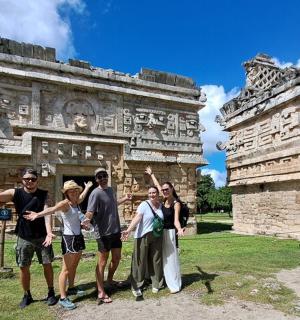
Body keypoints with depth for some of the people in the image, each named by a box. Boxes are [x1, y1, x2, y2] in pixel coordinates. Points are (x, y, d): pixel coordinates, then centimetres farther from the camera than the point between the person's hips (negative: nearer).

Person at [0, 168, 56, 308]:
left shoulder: (44, 194, -4)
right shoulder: (15, 193, -3)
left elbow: (47, 213, -15)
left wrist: (49, 233, -27)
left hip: (42, 236, 0)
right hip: (24, 237, 1)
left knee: (47, 264, 6)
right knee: (23, 267, 9)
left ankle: (51, 293, 25)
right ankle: (27, 296, 29)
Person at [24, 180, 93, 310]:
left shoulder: (76, 202, 6)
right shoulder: (65, 203, -16)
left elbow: (82, 196, 29)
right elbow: (52, 209, -36)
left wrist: (87, 187, 48)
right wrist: (38, 214, -54)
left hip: (78, 237, 8)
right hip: (69, 238, -8)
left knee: (74, 266, 20)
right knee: (66, 269, -3)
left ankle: (71, 288, 36)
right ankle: (63, 298, 4)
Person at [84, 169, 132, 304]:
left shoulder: (111, 190, 7)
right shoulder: (96, 193, -19)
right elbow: (89, 213, -29)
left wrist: (124, 199, 24)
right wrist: (86, 220, -49)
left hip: (115, 231, 8)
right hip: (104, 233, -8)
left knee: (116, 258, 20)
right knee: (102, 262, 3)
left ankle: (110, 279, 44)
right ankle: (101, 292, 16)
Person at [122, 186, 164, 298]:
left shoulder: (161, 205, 5)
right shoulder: (144, 205, -11)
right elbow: (137, 218, -23)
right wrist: (128, 230, -35)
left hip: (156, 237, 4)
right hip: (143, 236, -4)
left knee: (156, 260, 12)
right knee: (140, 261, 1)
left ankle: (156, 284, 28)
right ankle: (136, 286, 13)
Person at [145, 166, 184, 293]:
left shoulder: (176, 203, -15)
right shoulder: (165, 199, 1)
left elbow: (176, 220, -24)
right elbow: (157, 185, 15)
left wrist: (179, 229, -44)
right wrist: (151, 174, 25)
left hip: (170, 232, -6)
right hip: (161, 232, 7)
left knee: (171, 258, 0)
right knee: (163, 257, 14)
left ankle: (175, 285, 10)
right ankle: (167, 280, 28)